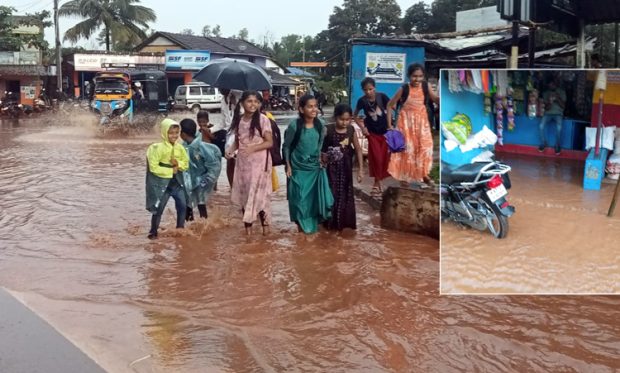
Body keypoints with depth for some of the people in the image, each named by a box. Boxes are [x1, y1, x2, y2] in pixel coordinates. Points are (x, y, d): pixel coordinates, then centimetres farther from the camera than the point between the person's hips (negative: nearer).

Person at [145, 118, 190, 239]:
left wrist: (178, 164, -15)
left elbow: (186, 164, 7)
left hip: (177, 182, 5)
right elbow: (153, 167, -19)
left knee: (182, 206, 6)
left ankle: (180, 229, 23)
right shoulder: (158, 148, -16)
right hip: (162, 183, -5)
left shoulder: (180, 148, 1)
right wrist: (171, 170, -16)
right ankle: (153, 232, 18)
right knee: (158, 209, 4)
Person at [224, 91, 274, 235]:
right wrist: (230, 150, -8)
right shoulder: (238, 120, 4)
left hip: (259, 162, -5)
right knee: (244, 193, 9)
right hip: (243, 162, 5)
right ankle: (248, 224, 19)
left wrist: (252, 148, -22)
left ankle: (264, 223, 10)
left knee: (259, 193, -4)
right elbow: (237, 141, 12)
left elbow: (269, 142, -10)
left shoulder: (262, 120, -10)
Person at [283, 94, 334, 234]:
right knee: (300, 197, 5)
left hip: (315, 167, 3)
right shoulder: (294, 125, -17)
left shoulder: (321, 125, -7)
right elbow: (286, 147, -6)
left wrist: (321, 159, 5)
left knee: (316, 195, 6)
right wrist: (288, 165, -7)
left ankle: (314, 222, 27)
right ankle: (302, 224, 25)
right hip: (299, 167, -3)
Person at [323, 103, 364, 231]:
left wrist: (361, 169, -1)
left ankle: (345, 222, 23)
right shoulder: (328, 130, -12)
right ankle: (331, 222, 14)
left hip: (345, 168, 3)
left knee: (345, 195, 10)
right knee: (331, 194, 1)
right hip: (331, 168, -3)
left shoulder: (351, 130, -2)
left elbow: (358, 149, 2)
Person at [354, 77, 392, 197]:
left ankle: (379, 181, 22)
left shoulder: (382, 96, -13)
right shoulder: (362, 100, -10)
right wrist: (362, 127, -6)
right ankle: (377, 183, 11)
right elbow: (355, 115, 3)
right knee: (376, 157, -1)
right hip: (372, 133, 0)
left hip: (385, 131, 0)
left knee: (385, 157, 5)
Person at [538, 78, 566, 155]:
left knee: (559, 127, -33)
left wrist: (558, 99, -19)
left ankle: (557, 146, -12)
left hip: (558, 114, -2)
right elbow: (546, 108, 2)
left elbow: (563, 106, -3)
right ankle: (543, 143, -4)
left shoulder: (562, 92, 3)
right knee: (541, 126, -29)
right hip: (548, 113, 2)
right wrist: (549, 103, -21)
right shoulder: (545, 93, 6)